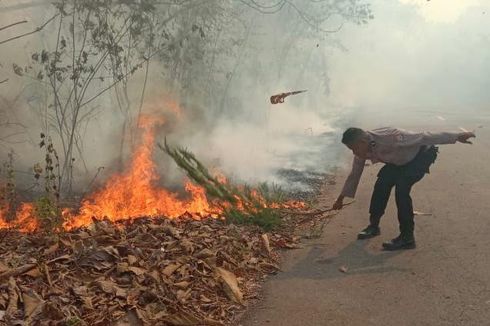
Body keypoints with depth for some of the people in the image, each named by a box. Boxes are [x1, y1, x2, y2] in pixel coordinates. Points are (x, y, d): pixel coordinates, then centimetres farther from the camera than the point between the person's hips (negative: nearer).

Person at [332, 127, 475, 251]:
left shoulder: (389, 138, -37)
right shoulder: (362, 151, -13)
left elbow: (423, 137, -33)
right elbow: (354, 174, 2)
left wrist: (456, 137, -31)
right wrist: (341, 198, 10)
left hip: (423, 153, -7)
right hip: (401, 159, 7)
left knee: (401, 188, -24)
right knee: (382, 183, -5)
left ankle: (407, 237, -15)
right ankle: (374, 226, 15)